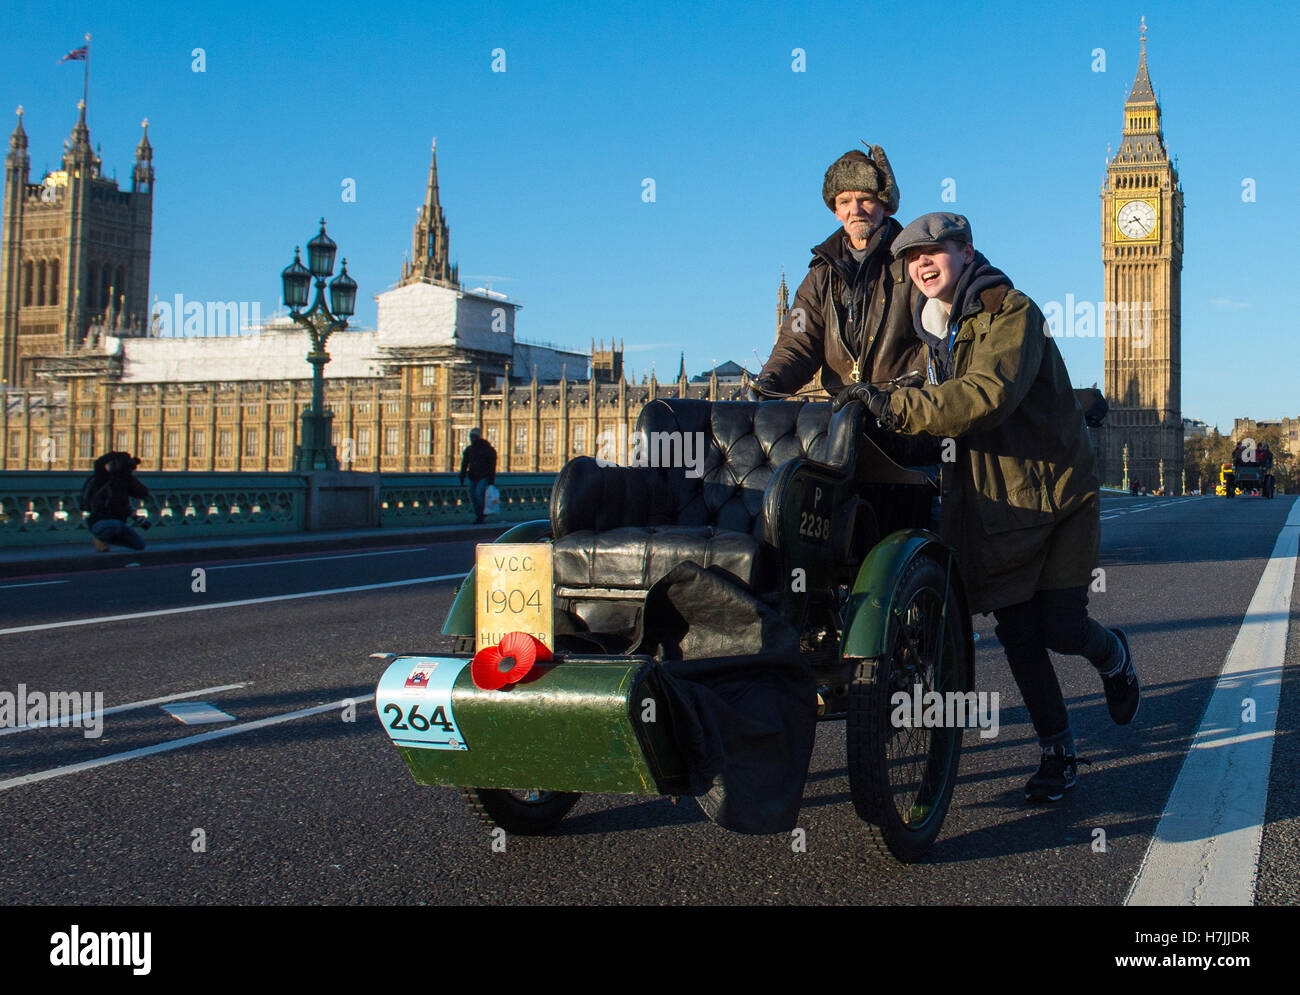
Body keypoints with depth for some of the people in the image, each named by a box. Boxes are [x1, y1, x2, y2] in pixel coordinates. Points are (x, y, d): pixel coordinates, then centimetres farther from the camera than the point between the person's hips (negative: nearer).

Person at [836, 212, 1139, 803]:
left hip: (1058, 490, -5)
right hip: (994, 499, 6)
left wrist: (897, 407, -41)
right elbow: (938, 409, 13)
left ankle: (1114, 657, 30)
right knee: (1017, 635, 2)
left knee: (1060, 627, -7)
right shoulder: (931, 330, 9)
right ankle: (1057, 752, 17)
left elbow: (990, 395, -33)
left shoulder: (1012, 312, -16)